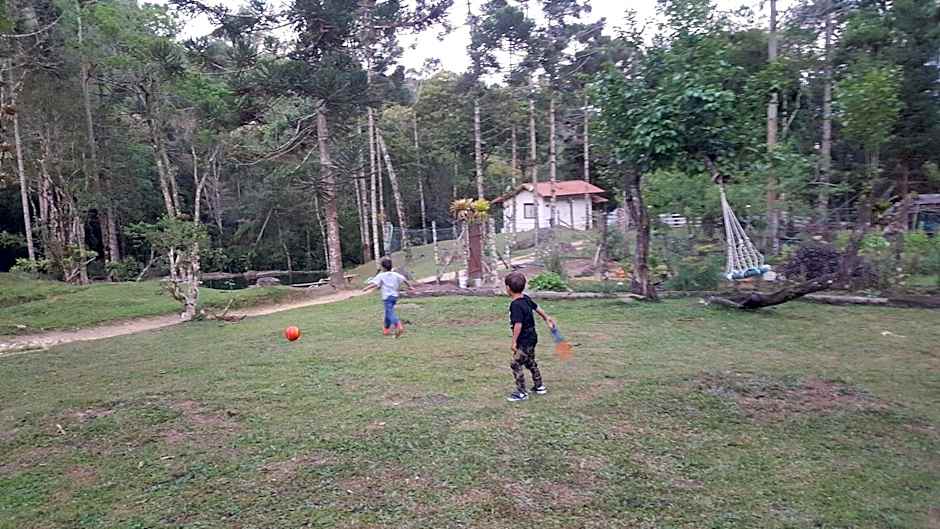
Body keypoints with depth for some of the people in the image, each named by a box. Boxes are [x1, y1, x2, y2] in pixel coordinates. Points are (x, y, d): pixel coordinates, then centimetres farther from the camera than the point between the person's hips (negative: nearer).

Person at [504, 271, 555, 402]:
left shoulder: (515, 305, -24)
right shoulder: (526, 298, 3)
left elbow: (518, 324, -27)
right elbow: (537, 308, 18)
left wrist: (514, 341, -20)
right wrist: (546, 317, 34)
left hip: (524, 341, -10)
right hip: (531, 337, 10)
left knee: (516, 364, -3)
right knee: (530, 362, 24)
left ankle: (522, 393, 2)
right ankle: (539, 386, 36)